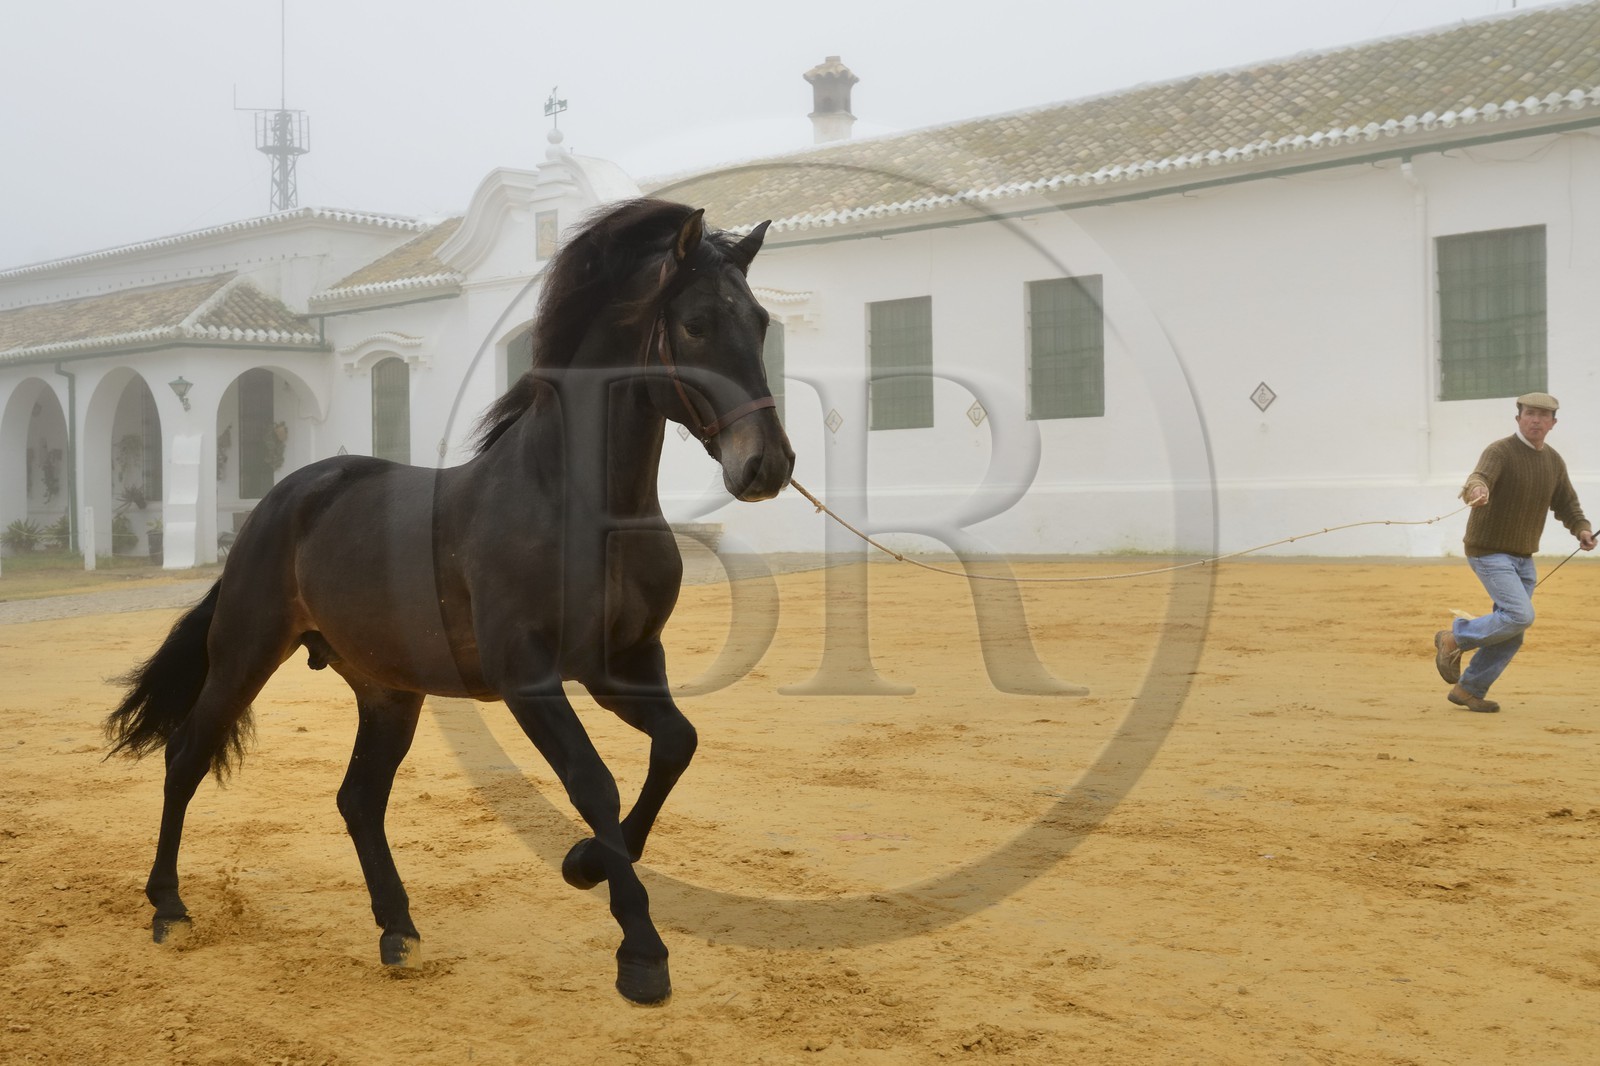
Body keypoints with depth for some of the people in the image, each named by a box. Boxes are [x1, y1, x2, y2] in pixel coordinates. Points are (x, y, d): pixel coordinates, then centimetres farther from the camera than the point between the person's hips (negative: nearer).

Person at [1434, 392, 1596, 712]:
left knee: (1512, 633, 6)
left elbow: (1567, 505, 13)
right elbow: (1478, 480, -37)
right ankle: (1454, 638, 0)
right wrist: (1477, 490, -62)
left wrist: (1583, 530, -8)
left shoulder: (1554, 461, 5)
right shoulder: (1500, 452, -17)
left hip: (1523, 558, 7)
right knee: (1520, 616, -21)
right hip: (1489, 552, -7)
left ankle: (1468, 689, 18)